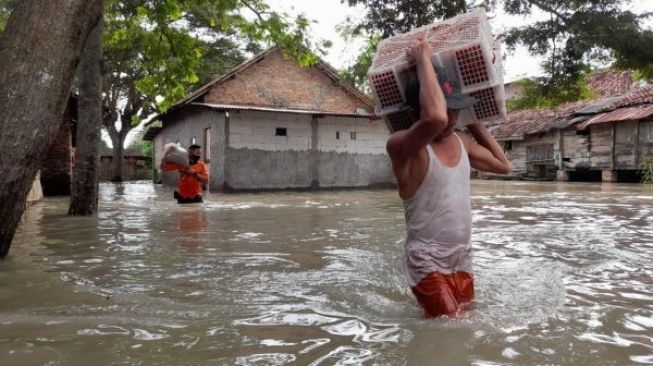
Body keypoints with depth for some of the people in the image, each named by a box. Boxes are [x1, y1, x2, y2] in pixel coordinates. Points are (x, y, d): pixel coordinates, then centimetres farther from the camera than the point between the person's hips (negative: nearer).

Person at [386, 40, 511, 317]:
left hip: (462, 259, 8)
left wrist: (476, 125, 15)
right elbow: (436, 118, -42)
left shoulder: (461, 140, 6)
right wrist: (423, 59, -27)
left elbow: (503, 165, 21)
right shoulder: (401, 145, -20)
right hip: (428, 262, -7)